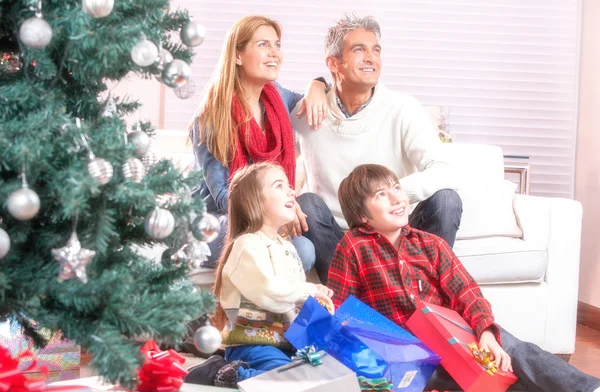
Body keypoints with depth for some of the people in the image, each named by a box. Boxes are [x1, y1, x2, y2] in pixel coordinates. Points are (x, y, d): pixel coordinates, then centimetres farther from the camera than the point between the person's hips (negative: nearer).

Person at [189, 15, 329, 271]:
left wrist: (316, 87, 0)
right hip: (215, 225, -6)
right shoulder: (211, 118, -14)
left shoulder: (277, 98, 4)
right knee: (300, 251, -33)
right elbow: (222, 195, -18)